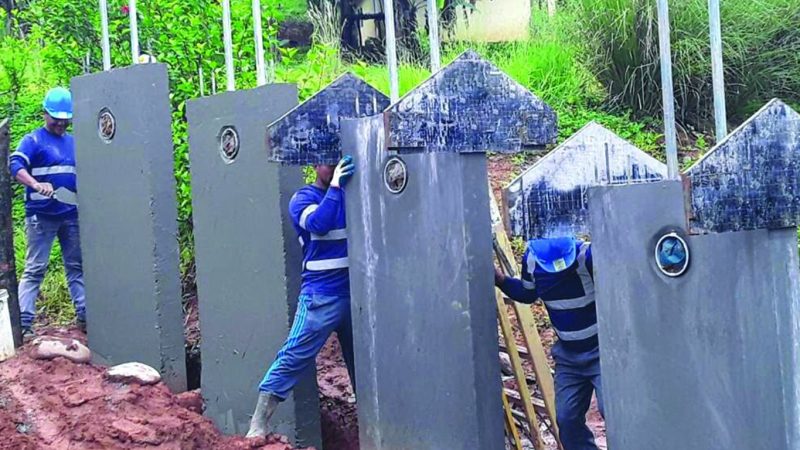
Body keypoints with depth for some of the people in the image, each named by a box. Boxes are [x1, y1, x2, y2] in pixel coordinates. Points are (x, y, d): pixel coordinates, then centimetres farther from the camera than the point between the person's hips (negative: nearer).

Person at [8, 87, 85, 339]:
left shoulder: (75, 144, 15)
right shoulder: (33, 141, -2)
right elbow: (16, 165, -17)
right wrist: (37, 185, -34)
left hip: (71, 215, 6)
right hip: (41, 215, -6)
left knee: (77, 267, 8)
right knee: (34, 269, -6)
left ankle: (84, 316, 14)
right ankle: (24, 323, -7)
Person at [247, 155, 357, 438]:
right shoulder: (304, 198, 0)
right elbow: (319, 223, -20)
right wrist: (334, 186, -18)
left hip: (355, 294, 5)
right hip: (321, 296, -5)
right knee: (295, 357, -10)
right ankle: (258, 426, -8)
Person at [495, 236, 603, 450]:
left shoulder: (589, 254, -26)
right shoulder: (531, 259, -9)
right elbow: (527, 294, 10)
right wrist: (500, 279, -5)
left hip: (602, 349, -6)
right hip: (568, 355, 6)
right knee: (566, 418, 6)